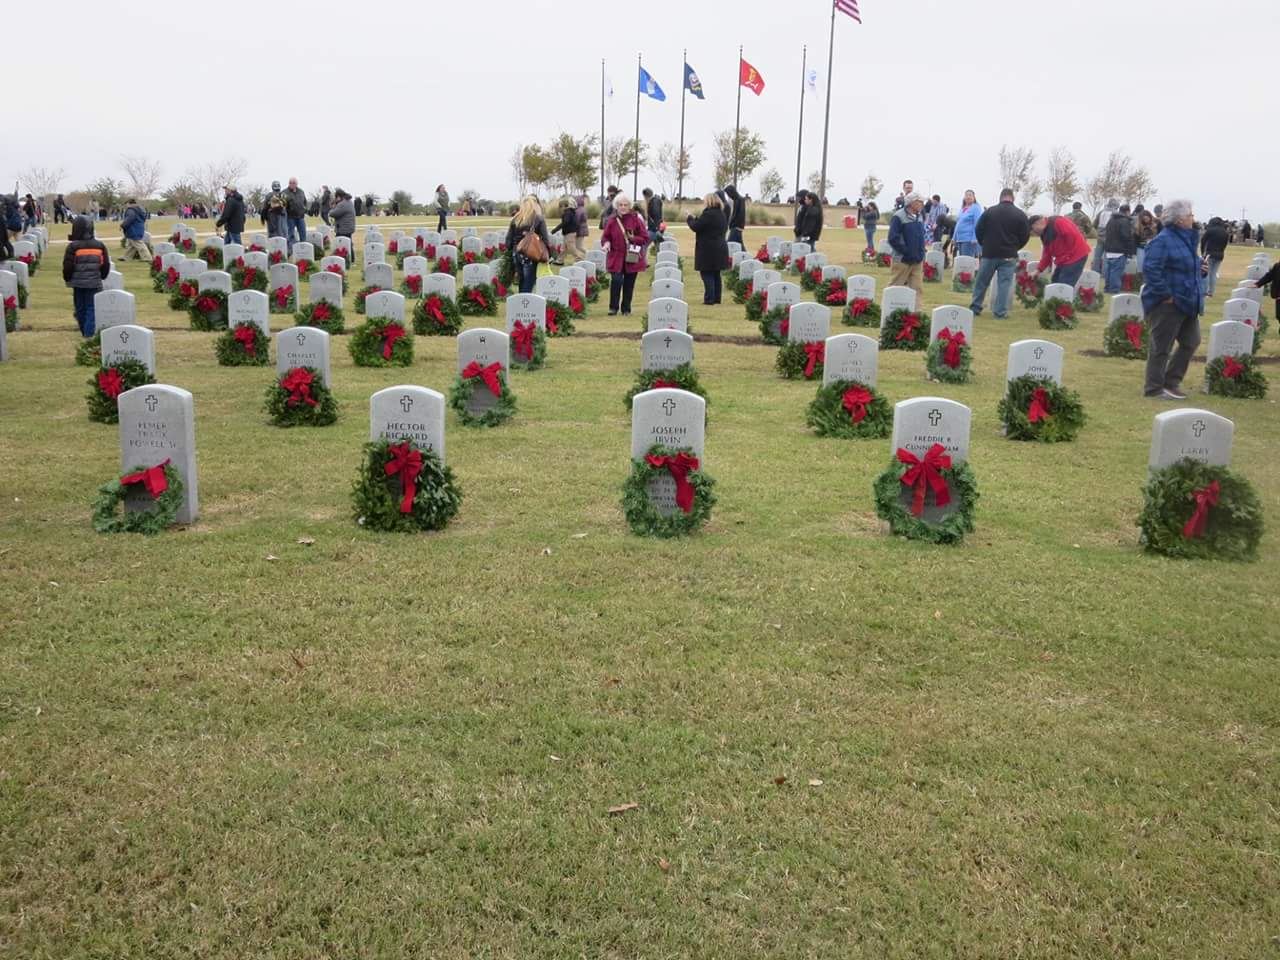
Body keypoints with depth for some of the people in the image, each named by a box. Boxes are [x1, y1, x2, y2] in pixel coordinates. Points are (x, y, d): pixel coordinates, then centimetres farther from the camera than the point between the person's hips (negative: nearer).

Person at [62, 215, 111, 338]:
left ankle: (85, 331, 17)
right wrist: (101, 277, 20)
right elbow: (106, 264, 5)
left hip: (78, 283, -1)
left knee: (80, 308, 11)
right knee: (92, 308, 3)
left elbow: (68, 266, -8)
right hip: (94, 283, 1)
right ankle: (89, 332, -8)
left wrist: (67, 279, 8)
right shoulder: (99, 245, 0)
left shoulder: (73, 246, -9)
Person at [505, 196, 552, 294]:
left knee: (522, 282, 18)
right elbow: (545, 239, -8)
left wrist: (511, 251, 16)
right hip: (530, 255, -4)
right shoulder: (539, 219, -4)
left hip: (517, 254, 4)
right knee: (528, 285, -1)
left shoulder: (515, 219, 6)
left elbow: (509, 239, 8)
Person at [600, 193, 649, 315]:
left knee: (629, 284, 5)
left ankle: (626, 309, 18)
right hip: (616, 256, 0)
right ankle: (613, 307, 1)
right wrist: (606, 243, -13)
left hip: (632, 258, 0)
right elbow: (605, 237, 9)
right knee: (616, 281, -13)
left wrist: (633, 238, -17)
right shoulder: (612, 220, 3)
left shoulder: (636, 219, -1)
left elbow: (645, 238, -1)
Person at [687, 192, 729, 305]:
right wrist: (696, 219, 14)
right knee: (716, 275, 15)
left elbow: (695, 227, -16)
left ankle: (709, 299, -6)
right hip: (720, 248, 9)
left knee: (707, 275, -4)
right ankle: (716, 298, 19)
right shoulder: (721, 214, 12)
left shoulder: (708, 214, -17)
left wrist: (690, 218, 2)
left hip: (708, 250, -9)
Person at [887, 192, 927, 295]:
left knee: (917, 290, 3)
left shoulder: (919, 217, 12)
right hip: (903, 260, -7)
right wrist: (907, 252, -17)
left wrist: (921, 253, 9)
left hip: (918, 261, 7)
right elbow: (893, 239, -17)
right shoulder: (899, 217, -11)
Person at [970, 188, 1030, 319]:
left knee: (981, 282, 11)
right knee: (1004, 284, 3)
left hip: (989, 253, 1)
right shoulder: (1020, 215, -3)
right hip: (1009, 256, -1)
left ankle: (975, 308, 15)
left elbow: (978, 230, 1)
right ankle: (1000, 312, 0)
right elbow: (1025, 236, 1)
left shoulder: (989, 211, -2)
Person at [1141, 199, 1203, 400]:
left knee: (1191, 342, 13)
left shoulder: (1186, 238, 13)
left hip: (1186, 303, 10)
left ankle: (1171, 382, 23)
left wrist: (1196, 296, 15)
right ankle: (1154, 388, 9)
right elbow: (1150, 270, -25)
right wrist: (1165, 295, -22)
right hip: (1167, 305, -10)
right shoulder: (1163, 241, -17)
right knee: (1161, 347, -1)